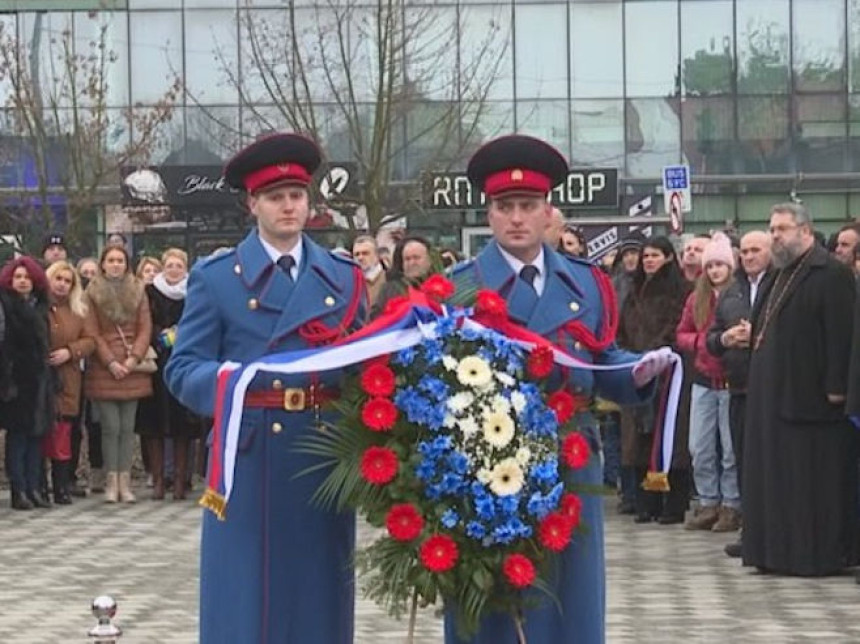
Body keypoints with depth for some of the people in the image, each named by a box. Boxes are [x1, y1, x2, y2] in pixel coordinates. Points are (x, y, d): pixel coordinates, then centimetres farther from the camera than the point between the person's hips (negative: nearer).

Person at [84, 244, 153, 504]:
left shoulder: (138, 290, 10)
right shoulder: (93, 292, 3)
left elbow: (145, 328, 5)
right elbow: (91, 332, -2)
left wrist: (134, 358, -8)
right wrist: (110, 362, -10)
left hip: (132, 367, 2)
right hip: (104, 368, -2)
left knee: (127, 427, 2)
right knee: (110, 427, -5)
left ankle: (125, 481, 4)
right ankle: (112, 481, 1)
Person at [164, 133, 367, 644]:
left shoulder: (344, 277, 12)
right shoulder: (215, 277, 3)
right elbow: (183, 370, -2)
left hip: (324, 461, 2)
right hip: (248, 461, -2)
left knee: (318, 603, 7)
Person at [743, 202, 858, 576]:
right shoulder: (781, 275, 18)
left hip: (809, 397, -9)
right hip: (774, 394, 9)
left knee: (814, 476, -4)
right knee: (776, 475, 10)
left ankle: (820, 554, 2)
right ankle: (778, 549, 15)